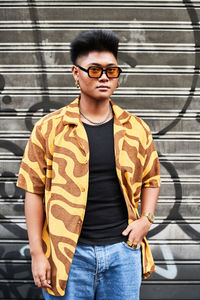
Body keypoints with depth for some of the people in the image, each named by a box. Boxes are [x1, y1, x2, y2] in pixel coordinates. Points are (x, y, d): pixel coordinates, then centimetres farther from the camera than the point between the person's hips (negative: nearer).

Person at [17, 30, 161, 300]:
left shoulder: (136, 128, 5)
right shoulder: (49, 128, -2)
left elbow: (151, 179, 16)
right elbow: (34, 191, -3)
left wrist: (146, 219, 0)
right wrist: (37, 254, -6)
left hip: (123, 249, 2)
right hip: (69, 253, -2)